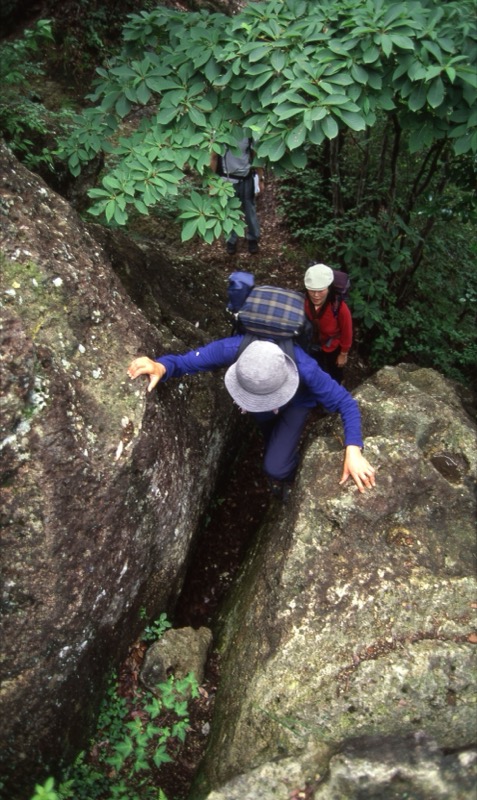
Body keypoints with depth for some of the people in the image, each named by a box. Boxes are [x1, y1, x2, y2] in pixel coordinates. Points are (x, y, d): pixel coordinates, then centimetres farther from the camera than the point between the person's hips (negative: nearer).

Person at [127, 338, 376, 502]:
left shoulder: (305, 369, -48)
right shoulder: (233, 348, -44)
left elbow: (346, 402, -38)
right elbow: (186, 361, -35)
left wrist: (353, 451, -52)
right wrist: (161, 366, -59)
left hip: (295, 404, -3)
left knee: (275, 468, -14)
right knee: (270, 437, 32)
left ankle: (288, 474, 25)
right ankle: (283, 457, 69)